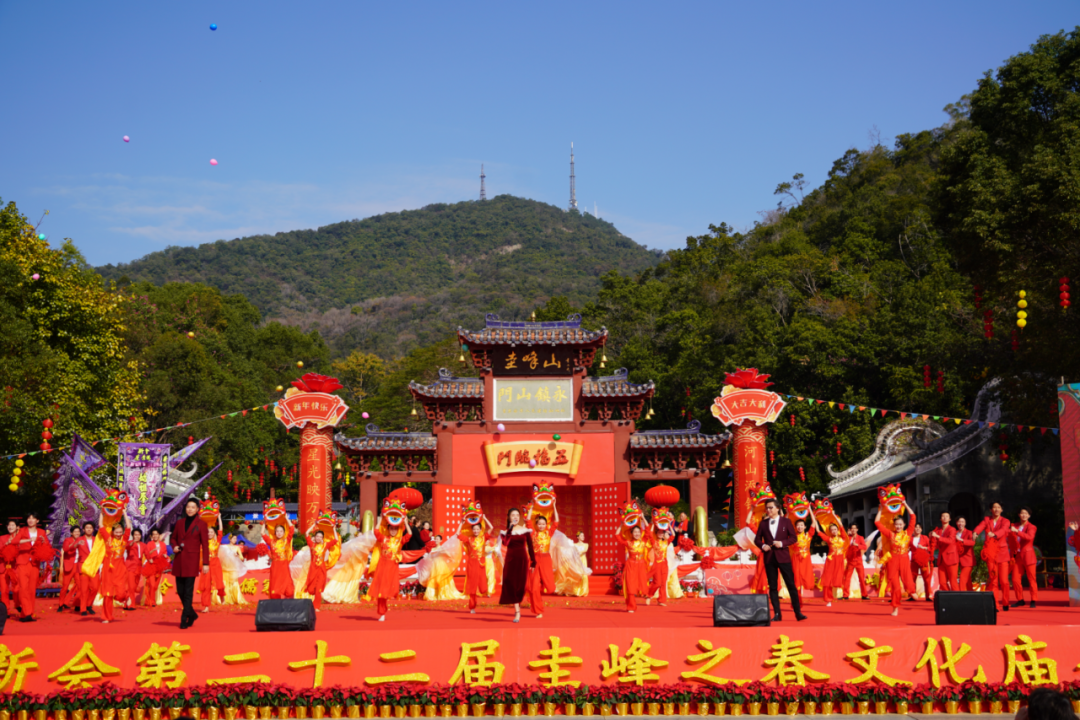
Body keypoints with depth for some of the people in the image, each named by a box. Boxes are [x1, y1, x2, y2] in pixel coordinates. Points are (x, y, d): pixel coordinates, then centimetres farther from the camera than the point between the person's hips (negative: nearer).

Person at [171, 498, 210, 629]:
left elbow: (205, 545, -3)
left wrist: (206, 563, -9)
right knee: (180, 590, 7)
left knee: (188, 590, -7)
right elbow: (173, 537, 23)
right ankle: (192, 614, 24)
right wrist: (174, 546, -1)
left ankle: (184, 620, -4)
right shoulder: (179, 522, 11)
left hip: (192, 560, -5)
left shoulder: (201, 524, -1)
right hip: (179, 559, 5)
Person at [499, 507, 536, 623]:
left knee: (521, 585, 3)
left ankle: (517, 606, 25)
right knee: (511, 584, -11)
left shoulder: (525, 530, 3)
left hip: (522, 559, 0)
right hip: (510, 559, 0)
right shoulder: (506, 531, 2)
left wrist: (533, 562, 3)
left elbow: (530, 547, 5)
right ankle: (517, 611, -11)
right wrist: (510, 529, -15)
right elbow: (505, 543, -18)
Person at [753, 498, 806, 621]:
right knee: (773, 587, 3)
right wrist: (762, 546, -9)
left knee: (791, 585, -3)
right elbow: (757, 539, 12)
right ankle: (777, 614, 6)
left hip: (783, 557, -2)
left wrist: (782, 543, -14)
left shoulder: (786, 522, 4)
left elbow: (793, 537, 1)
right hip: (769, 558, 2)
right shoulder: (763, 523, 9)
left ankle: (798, 612, 0)